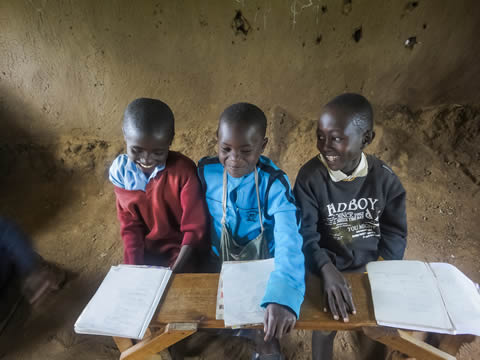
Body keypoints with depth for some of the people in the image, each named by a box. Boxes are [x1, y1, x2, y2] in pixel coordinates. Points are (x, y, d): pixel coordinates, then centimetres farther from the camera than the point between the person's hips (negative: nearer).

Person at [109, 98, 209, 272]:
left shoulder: (184, 170, -21)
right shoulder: (121, 172, -10)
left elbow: (195, 227, -17)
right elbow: (130, 225, -2)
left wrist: (174, 272, -21)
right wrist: (133, 270, -10)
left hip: (181, 249, -3)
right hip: (145, 251, 3)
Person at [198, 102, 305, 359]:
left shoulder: (275, 184, -23)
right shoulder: (206, 171, -14)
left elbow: (289, 241, -36)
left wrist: (283, 297, -51)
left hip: (262, 267, -2)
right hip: (218, 266, 2)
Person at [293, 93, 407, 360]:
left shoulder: (385, 178, -9)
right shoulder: (310, 177, -16)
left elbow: (395, 233, -3)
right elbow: (304, 234, -20)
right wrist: (327, 270, -36)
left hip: (373, 268, 3)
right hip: (328, 269, -2)